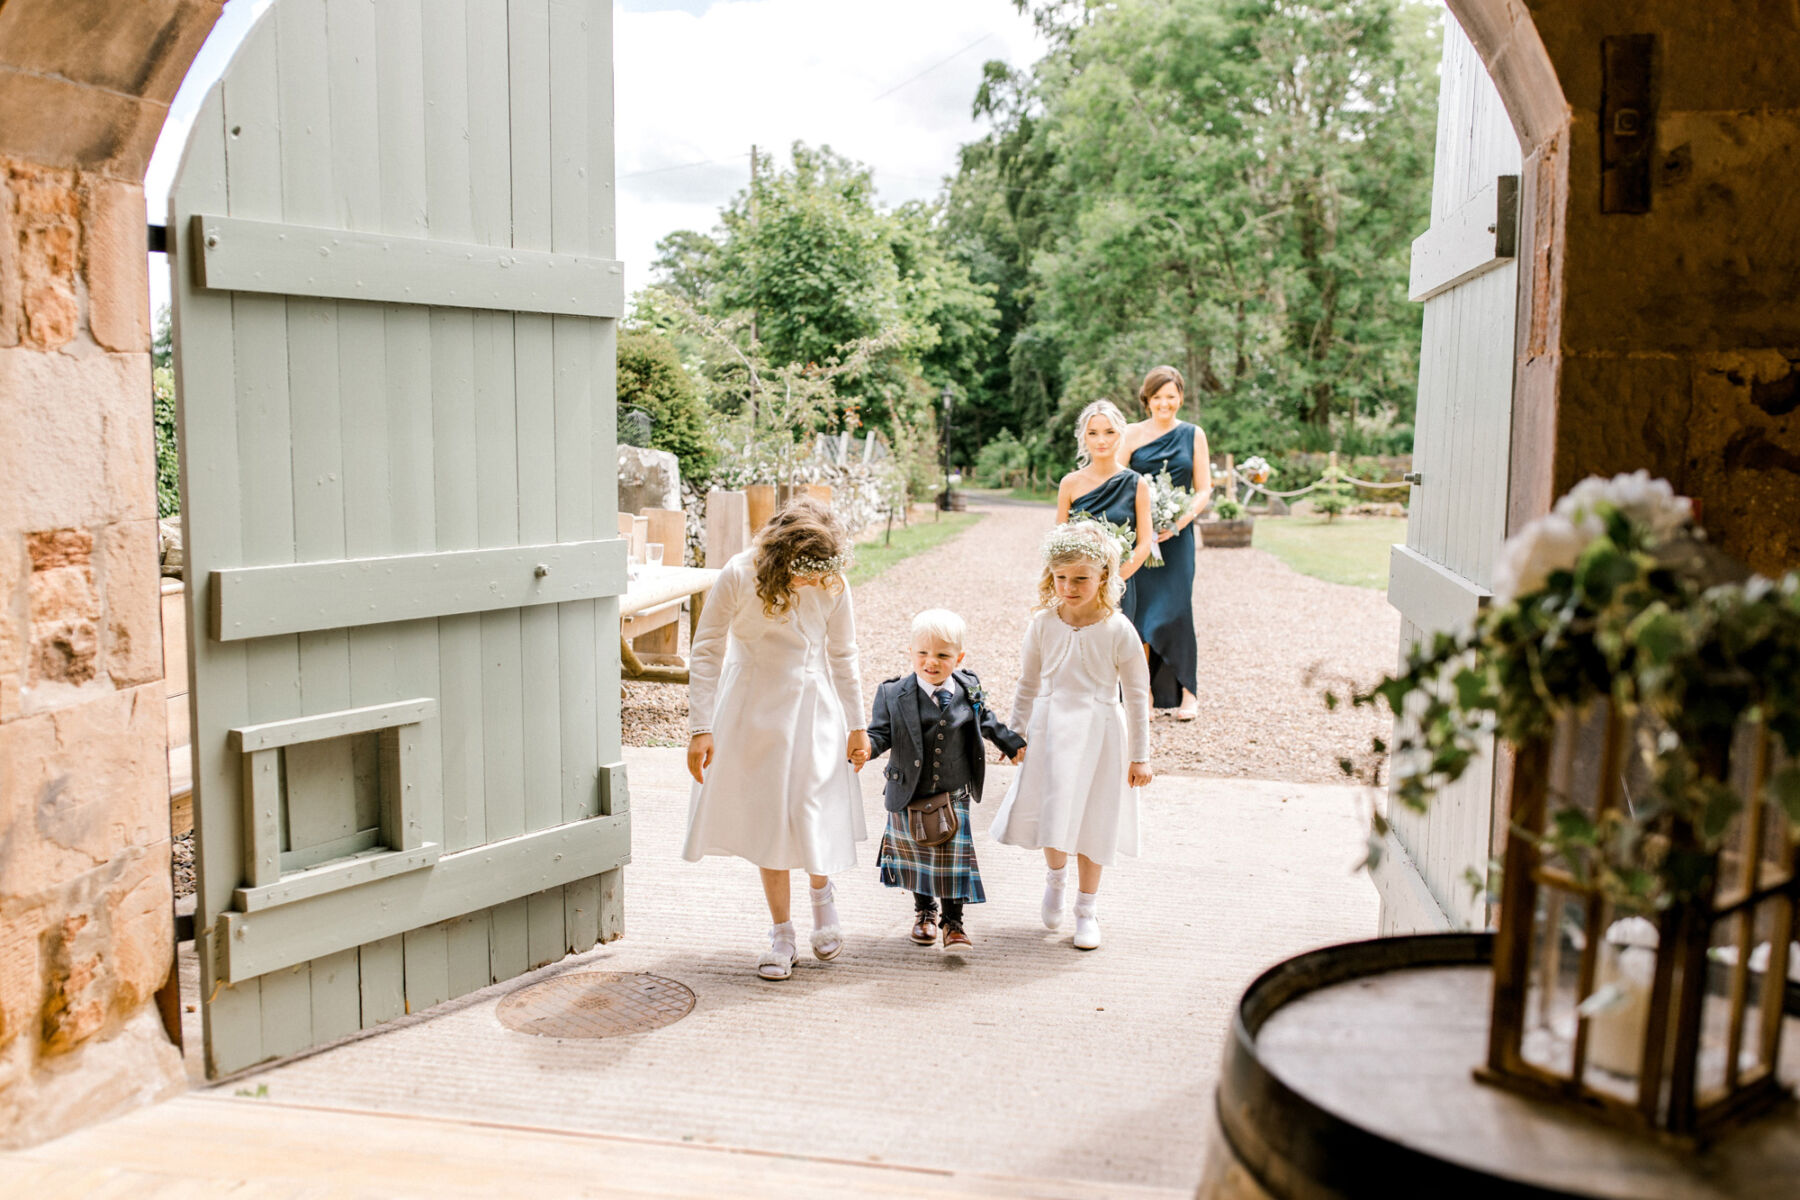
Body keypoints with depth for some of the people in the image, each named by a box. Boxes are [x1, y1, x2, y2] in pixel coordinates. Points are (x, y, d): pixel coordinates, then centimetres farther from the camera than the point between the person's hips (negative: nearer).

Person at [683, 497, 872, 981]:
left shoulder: (832, 584, -11)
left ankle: (822, 891, 30)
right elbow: (706, 652, -11)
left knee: (814, 810, -4)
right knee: (766, 818, 5)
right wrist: (701, 728, -14)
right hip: (753, 707, -1)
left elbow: (843, 656, 2)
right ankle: (782, 933, 19)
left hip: (813, 708, 1)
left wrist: (857, 726, 6)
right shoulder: (739, 576, -18)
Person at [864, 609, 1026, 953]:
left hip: (954, 795, 1)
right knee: (916, 856, 16)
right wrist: (866, 745, -32)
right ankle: (924, 911, 39)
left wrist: (1014, 745, 21)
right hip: (908, 796, -1)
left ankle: (954, 922, 20)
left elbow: (986, 722, 14)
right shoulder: (894, 694, -12)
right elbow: (881, 733, -11)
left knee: (953, 858, 2)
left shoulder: (969, 690, -3)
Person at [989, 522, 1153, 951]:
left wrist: (1140, 755, -3)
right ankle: (1056, 875, 36)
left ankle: (1086, 910, 26)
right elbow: (1028, 685, 9)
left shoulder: (1118, 631, -11)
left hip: (1098, 735, -2)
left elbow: (1137, 696, -4)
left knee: (1093, 823, 7)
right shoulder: (1043, 624, -3)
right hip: (1050, 731, 2)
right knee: (1050, 814, 2)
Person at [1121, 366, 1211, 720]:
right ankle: (1144, 694, 11)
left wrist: (1179, 523, -9)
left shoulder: (1193, 435, 8)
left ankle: (1186, 692, 10)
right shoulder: (1132, 434, 5)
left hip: (1176, 537, 0)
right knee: (1138, 610, -1)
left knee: (1174, 611, -5)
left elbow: (1203, 490, 6)